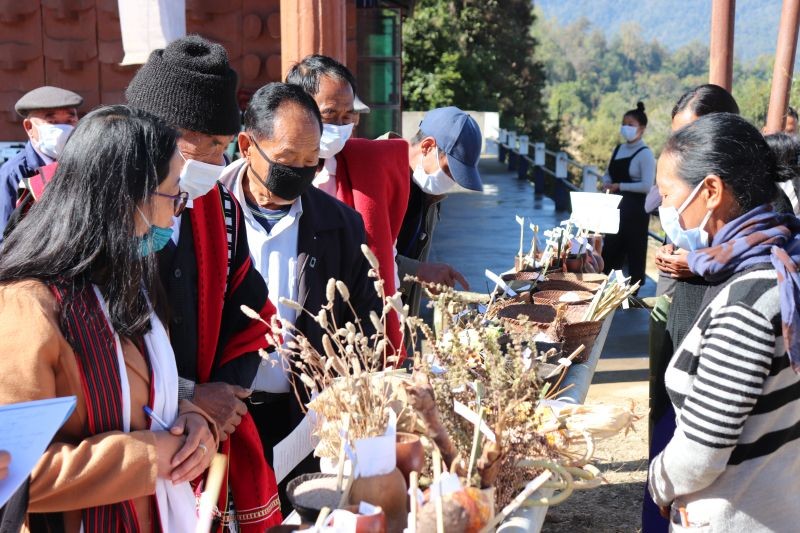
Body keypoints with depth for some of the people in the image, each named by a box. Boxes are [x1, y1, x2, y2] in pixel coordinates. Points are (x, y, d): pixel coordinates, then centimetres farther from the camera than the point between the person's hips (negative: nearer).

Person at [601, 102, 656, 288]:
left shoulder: (645, 154, -12)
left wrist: (619, 186, -18)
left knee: (635, 251, 2)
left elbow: (647, 186, -19)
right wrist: (607, 184, -6)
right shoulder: (618, 149, 11)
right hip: (616, 206, 7)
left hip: (636, 208, -7)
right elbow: (608, 174, 17)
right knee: (610, 249, 12)